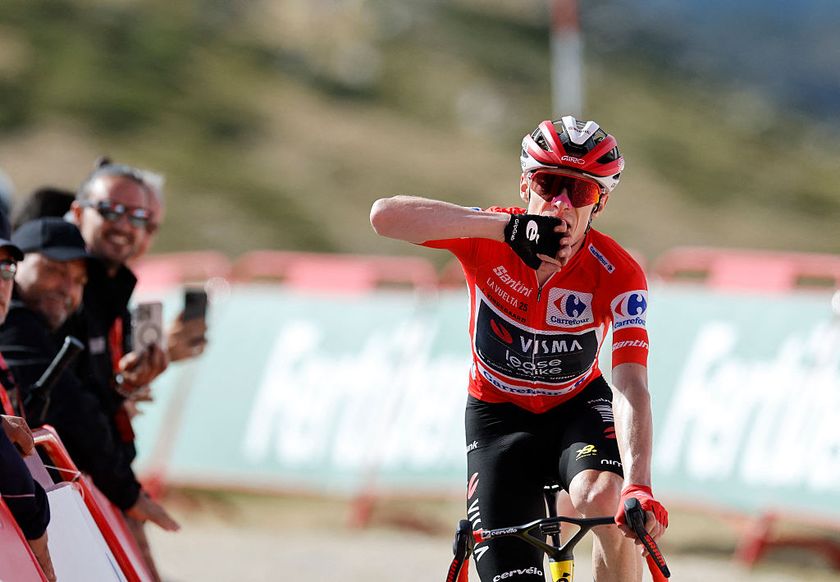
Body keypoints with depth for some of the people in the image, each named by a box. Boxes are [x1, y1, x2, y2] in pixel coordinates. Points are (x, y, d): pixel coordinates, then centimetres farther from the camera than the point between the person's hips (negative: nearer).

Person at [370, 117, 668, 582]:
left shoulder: (618, 275, -24)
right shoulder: (489, 239, -23)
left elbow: (631, 387, -33)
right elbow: (385, 216, -39)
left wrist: (639, 487, -50)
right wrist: (508, 227, -47)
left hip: (577, 404, 0)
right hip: (497, 414, 0)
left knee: (603, 498, -34)